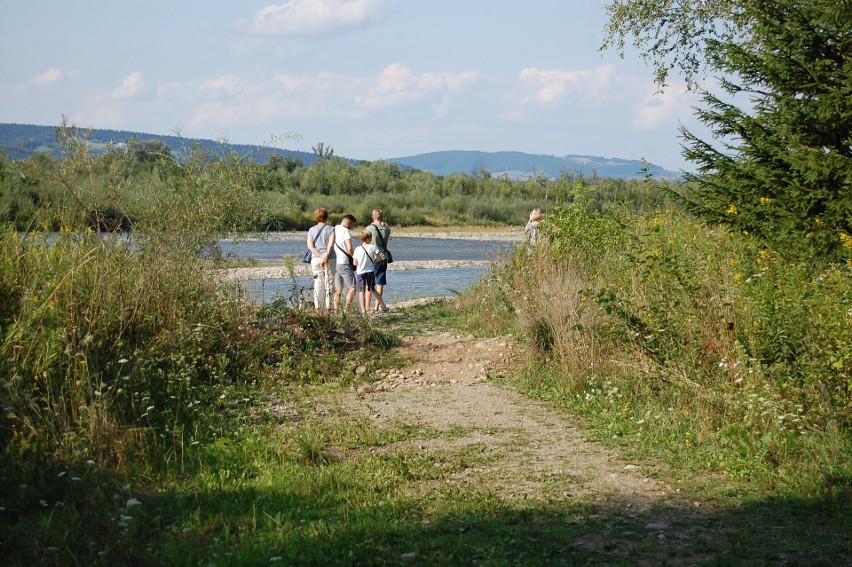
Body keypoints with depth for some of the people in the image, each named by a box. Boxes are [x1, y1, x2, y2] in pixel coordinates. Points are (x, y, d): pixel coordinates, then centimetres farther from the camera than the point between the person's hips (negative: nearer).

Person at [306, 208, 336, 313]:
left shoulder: (311, 230, 7)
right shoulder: (331, 229, 1)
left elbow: (310, 246, -3)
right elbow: (330, 245, -11)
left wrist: (321, 256, -10)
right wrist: (325, 257, -16)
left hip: (316, 259, 2)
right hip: (330, 259, -1)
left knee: (318, 283, 3)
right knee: (329, 283, 4)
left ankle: (318, 308, -1)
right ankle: (328, 307, 2)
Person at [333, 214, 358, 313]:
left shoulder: (334, 230, 12)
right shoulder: (345, 231, -12)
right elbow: (350, 249, -20)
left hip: (334, 263, 8)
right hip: (344, 263, -8)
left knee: (338, 289, 11)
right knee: (352, 288, -4)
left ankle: (336, 311, 7)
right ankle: (346, 310, -12)